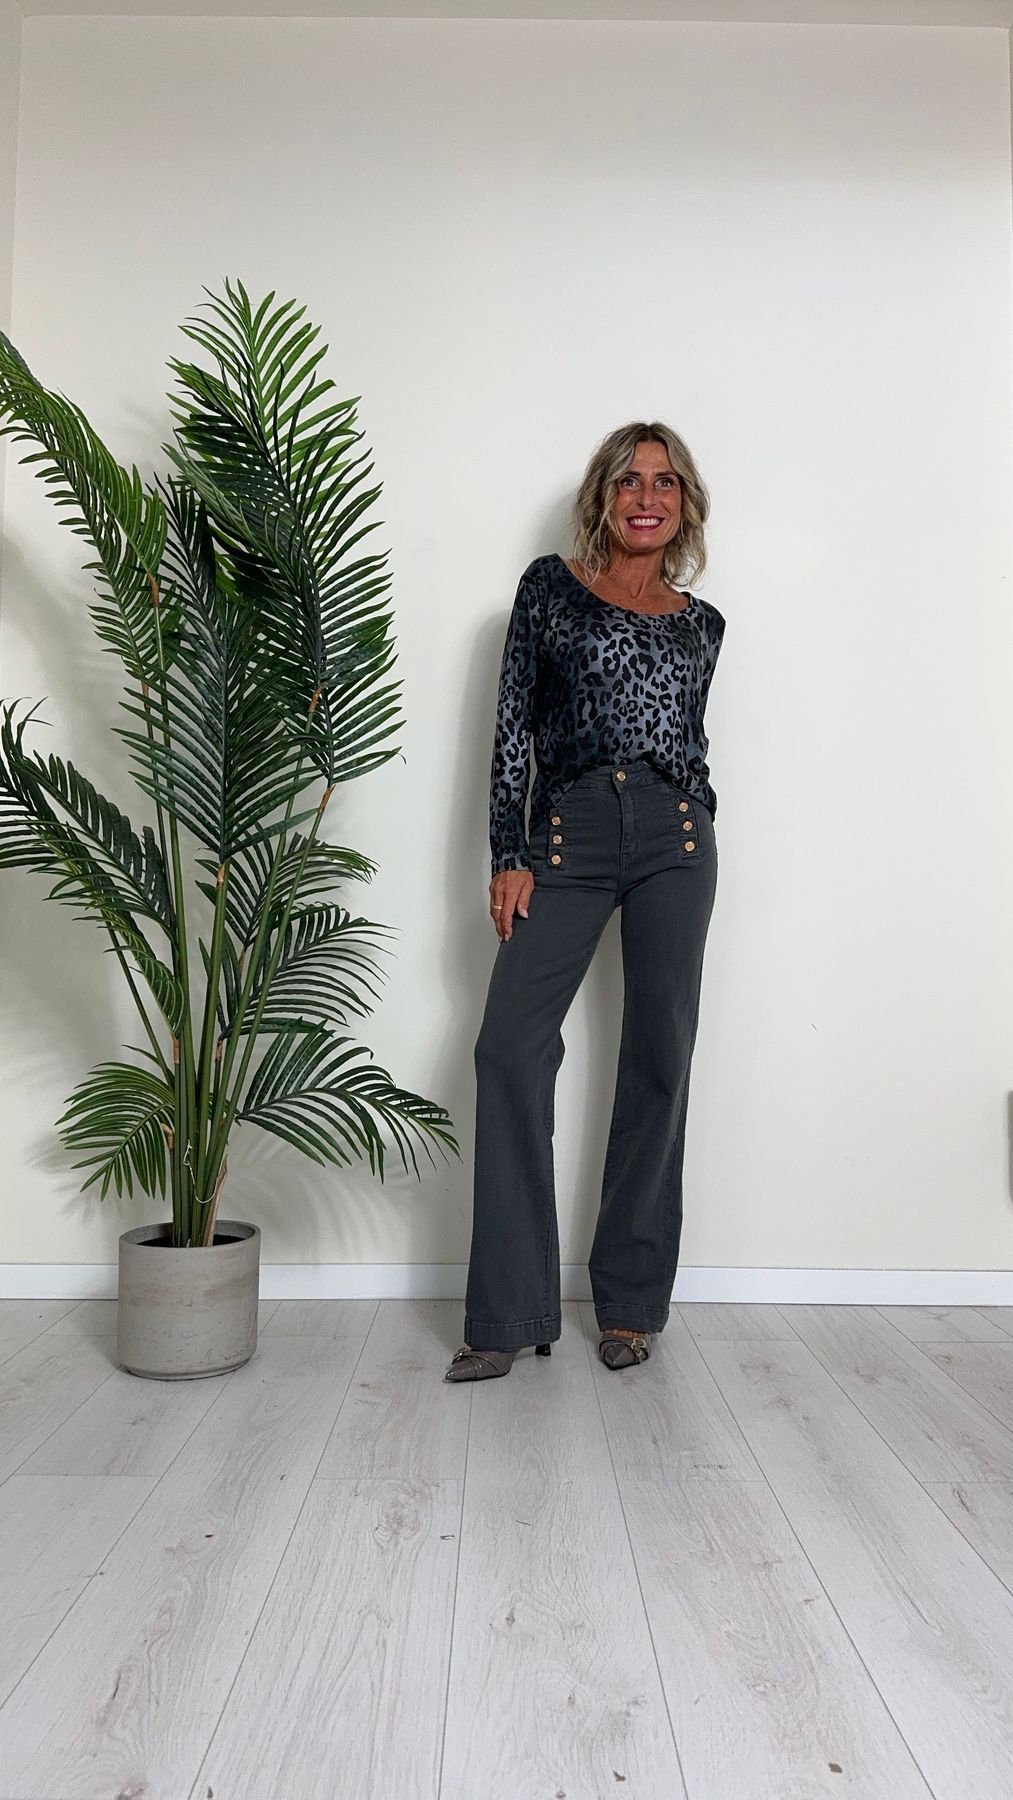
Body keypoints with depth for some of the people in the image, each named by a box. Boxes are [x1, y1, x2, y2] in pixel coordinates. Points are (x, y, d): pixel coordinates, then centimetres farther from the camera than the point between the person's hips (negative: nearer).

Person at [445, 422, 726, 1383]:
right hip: (565, 839, -2)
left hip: (674, 841, 2)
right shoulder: (549, 586, 9)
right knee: (510, 1046, -11)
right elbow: (512, 726, 3)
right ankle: (510, 1312, -1)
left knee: (659, 1057, 1)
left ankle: (629, 1302, 14)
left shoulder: (700, 621, 16)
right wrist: (508, 855, -5)